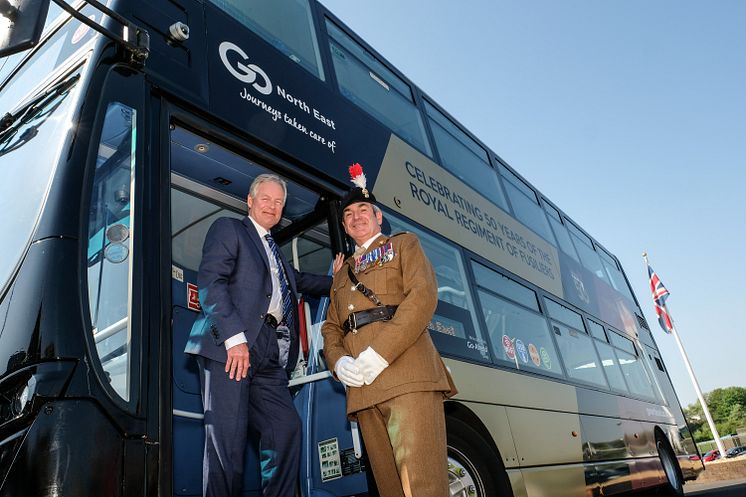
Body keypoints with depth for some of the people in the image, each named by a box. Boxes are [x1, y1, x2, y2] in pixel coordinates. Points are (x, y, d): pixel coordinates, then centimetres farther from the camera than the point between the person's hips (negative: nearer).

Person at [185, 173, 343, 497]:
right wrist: (234, 337, -17)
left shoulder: (275, 250, 29)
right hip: (230, 346, -6)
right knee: (228, 437, -7)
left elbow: (299, 281, 40)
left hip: (270, 355, 7)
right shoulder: (228, 228, 7)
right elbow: (210, 282, -8)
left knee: (287, 427, -4)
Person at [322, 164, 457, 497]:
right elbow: (331, 328, 23)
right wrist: (339, 361, -2)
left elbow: (423, 296, -4)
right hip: (362, 387, 5)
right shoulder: (341, 274, 30)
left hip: (407, 373, -5)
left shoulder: (404, 244, 14)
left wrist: (379, 354, -14)